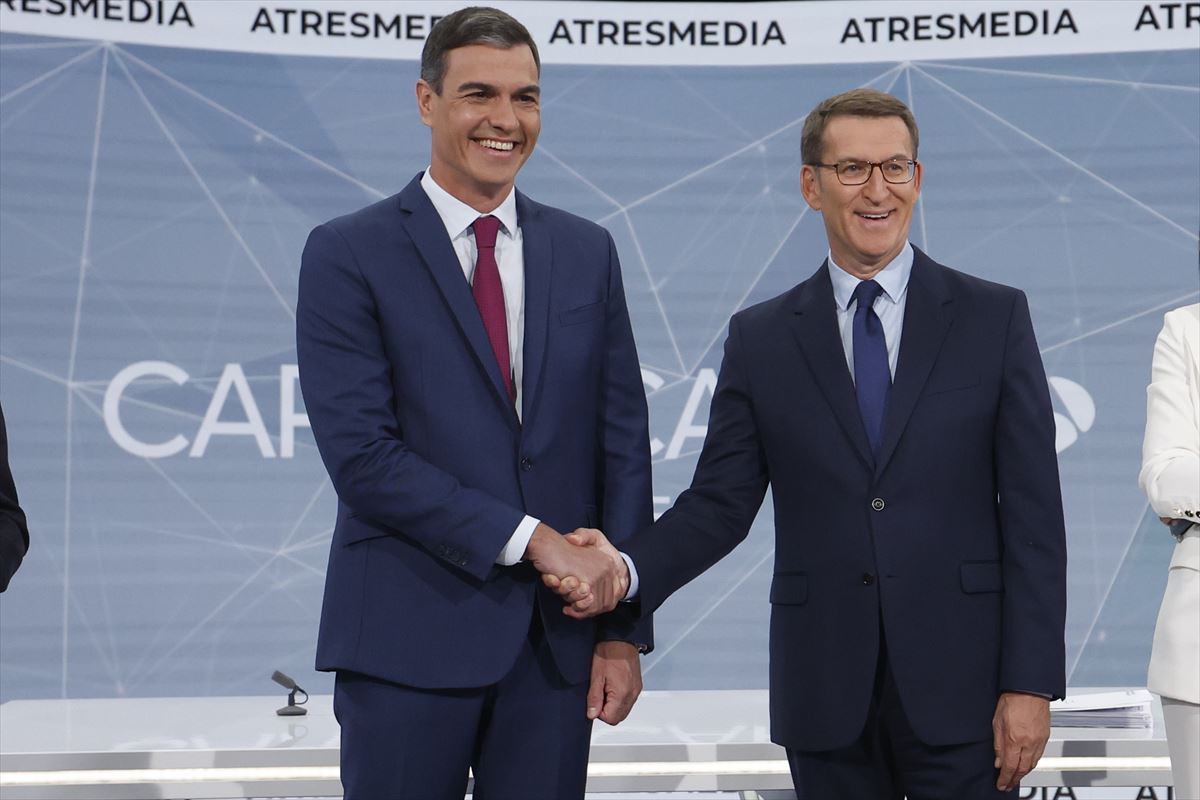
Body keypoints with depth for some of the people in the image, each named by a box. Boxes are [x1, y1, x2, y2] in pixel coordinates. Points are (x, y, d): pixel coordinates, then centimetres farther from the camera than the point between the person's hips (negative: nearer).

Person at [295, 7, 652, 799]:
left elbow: (622, 442, 8)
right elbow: (361, 454, -11)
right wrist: (529, 539, -15)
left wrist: (624, 628, 3)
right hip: (411, 636, -3)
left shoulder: (587, 252, 10)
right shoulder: (349, 253, -2)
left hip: (558, 636, 3)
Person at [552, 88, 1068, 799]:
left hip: (959, 686, -1)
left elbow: (1032, 513, -1)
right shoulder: (761, 338, 7)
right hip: (826, 699, 1)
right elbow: (720, 502, 5)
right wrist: (626, 570, -14)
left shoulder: (995, 318, 2)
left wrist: (1031, 684, -7)